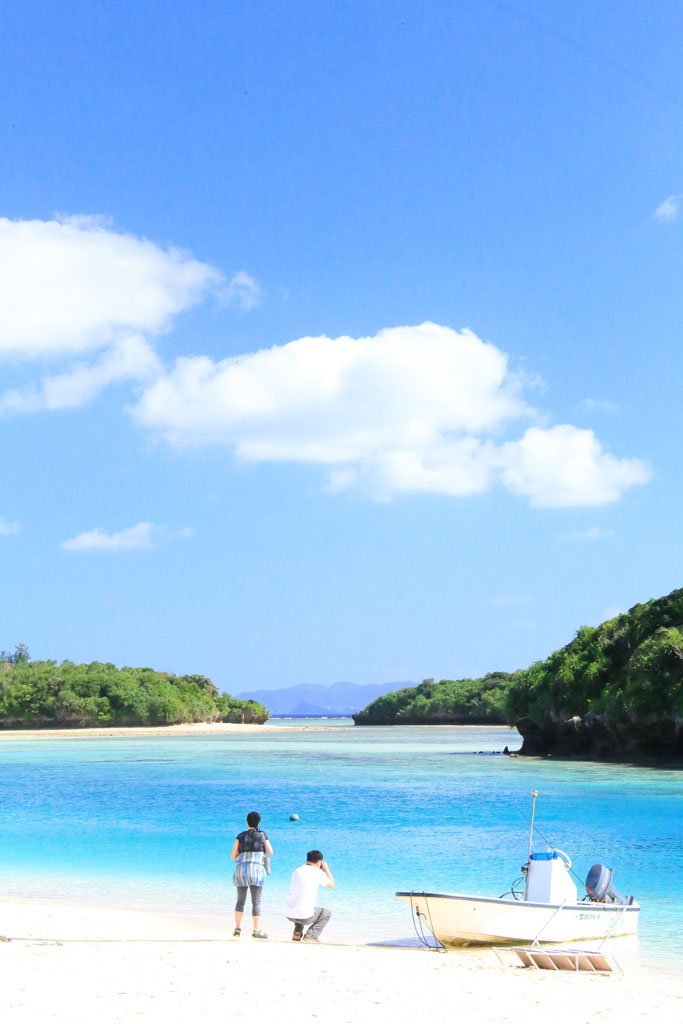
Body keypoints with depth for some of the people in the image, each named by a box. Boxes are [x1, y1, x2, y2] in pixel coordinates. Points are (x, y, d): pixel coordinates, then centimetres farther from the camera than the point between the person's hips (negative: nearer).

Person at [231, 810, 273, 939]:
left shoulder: (240, 836, 8)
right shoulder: (262, 835, 5)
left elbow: (232, 856, 7)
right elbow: (270, 852, 15)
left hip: (240, 869, 2)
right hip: (256, 869, -2)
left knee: (240, 900, 15)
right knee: (256, 902, -3)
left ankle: (237, 929, 13)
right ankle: (256, 930, -12)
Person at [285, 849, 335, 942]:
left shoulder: (296, 871, 11)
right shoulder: (318, 873, -4)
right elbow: (331, 885, 11)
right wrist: (326, 869, 24)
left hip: (289, 915, 6)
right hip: (305, 916, -5)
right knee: (327, 914, 22)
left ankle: (297, 934, 22)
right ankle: (311, 935, 4)